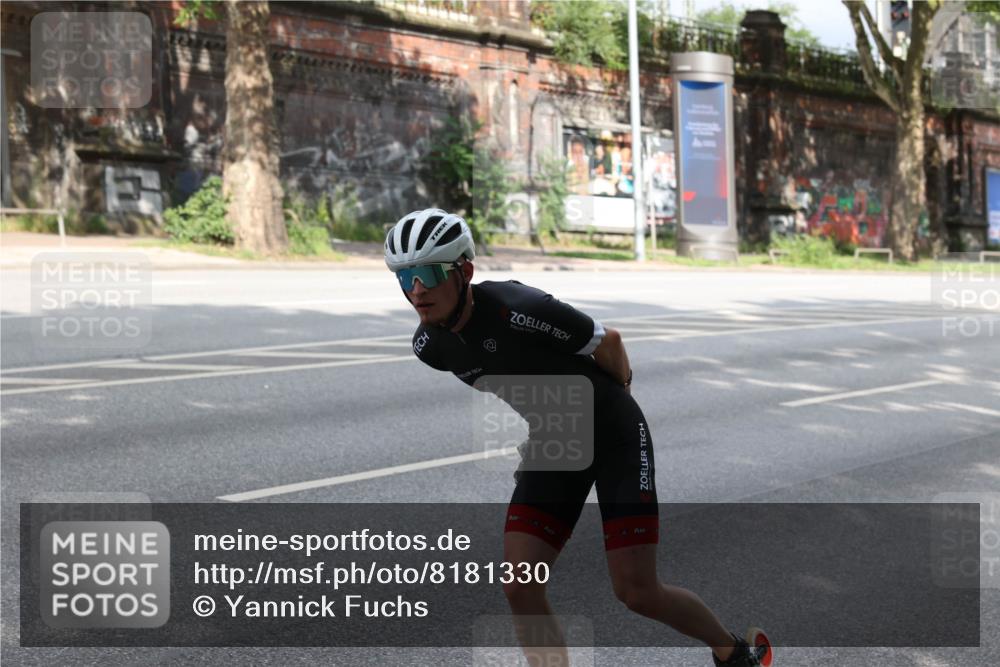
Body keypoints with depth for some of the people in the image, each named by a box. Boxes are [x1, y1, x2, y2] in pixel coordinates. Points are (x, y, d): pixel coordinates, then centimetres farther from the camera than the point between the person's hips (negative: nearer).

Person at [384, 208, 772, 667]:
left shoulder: (519, 309, -30)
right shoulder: (430, 345, -9)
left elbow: (608, 342, -12)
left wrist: (616, 392, 7)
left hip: (615, 434, -6)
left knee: (637, 593, -7)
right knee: (519, 587, -10)